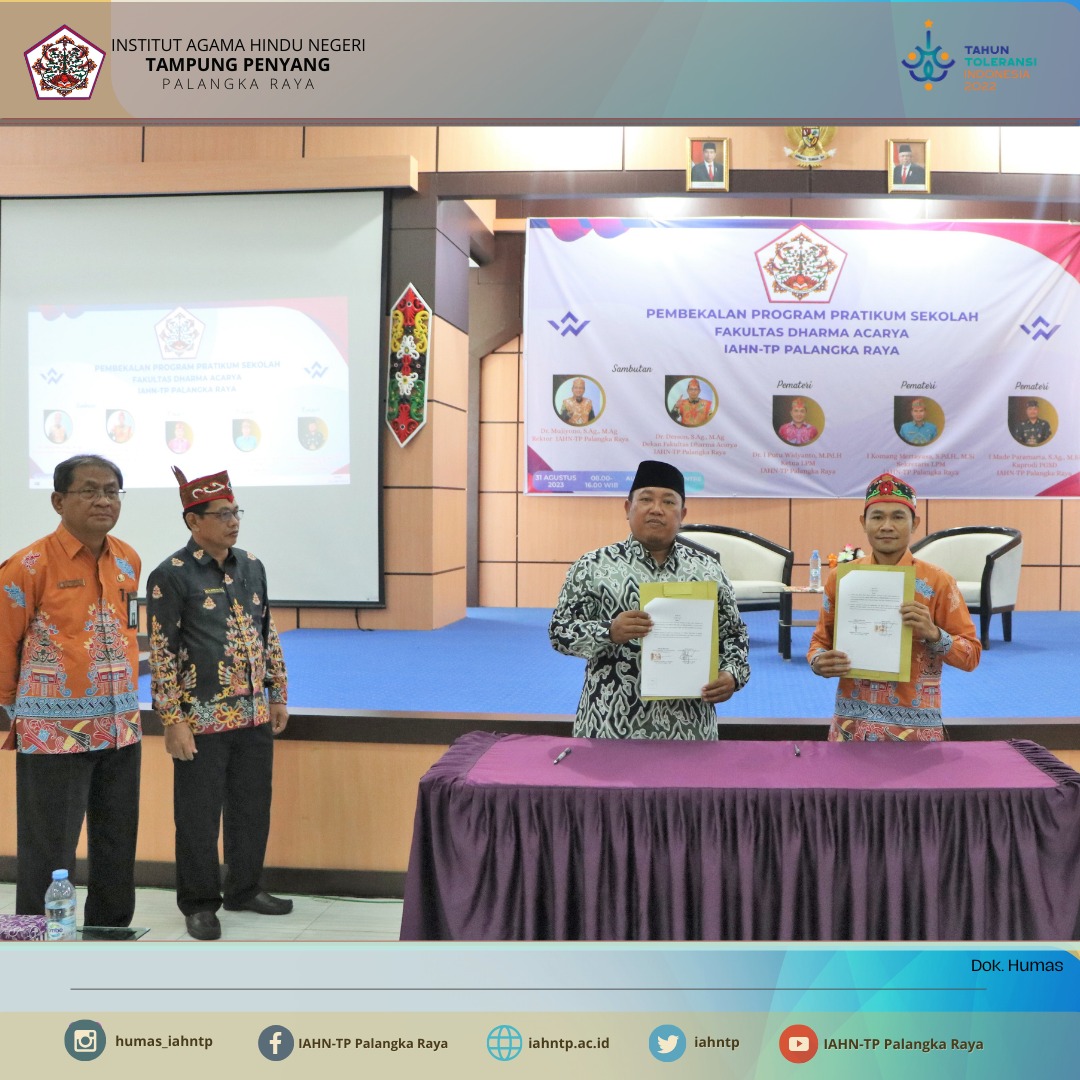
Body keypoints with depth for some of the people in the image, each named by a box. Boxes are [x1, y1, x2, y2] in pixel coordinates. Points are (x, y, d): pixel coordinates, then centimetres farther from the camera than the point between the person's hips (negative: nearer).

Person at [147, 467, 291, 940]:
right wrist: (173, 721, -13)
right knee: (199, 815, 5)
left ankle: (246, 889, 31)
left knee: (253, 808, 15)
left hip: (254, 714, 6)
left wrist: (278, 695, 13)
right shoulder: (171, 576, -11)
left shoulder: (252, 566, 7)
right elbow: (161, 653, -11)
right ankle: (200, 903, 20)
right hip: (202, 720, -6)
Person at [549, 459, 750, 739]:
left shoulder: (707, 568, 8)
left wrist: (731, 675, -6)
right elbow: (560, 631, -2)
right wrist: (609, 632, -19)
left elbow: (734, 634, 13)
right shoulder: (594, 566, -1)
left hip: (688, 726, 3)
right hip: (612, 724, -2)